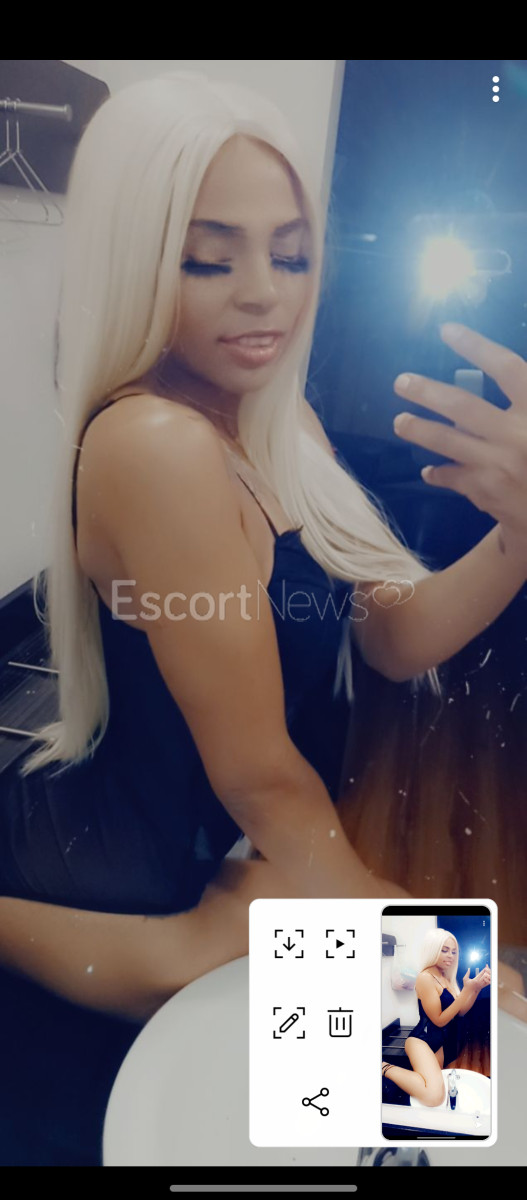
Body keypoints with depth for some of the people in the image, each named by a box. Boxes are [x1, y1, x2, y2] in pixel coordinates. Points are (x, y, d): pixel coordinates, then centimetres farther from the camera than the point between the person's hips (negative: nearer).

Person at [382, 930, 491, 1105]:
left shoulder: (446, 978, 11)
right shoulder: (426, 978, -15)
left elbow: (460, 1011, 11)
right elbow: (439, 1020, -17)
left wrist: (478, 987, -4)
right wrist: (467, 989, -22)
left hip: (439, 1043, 10)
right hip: (421, 1039, -10)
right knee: (434, 1096, -32)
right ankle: (386, 1069, -11)